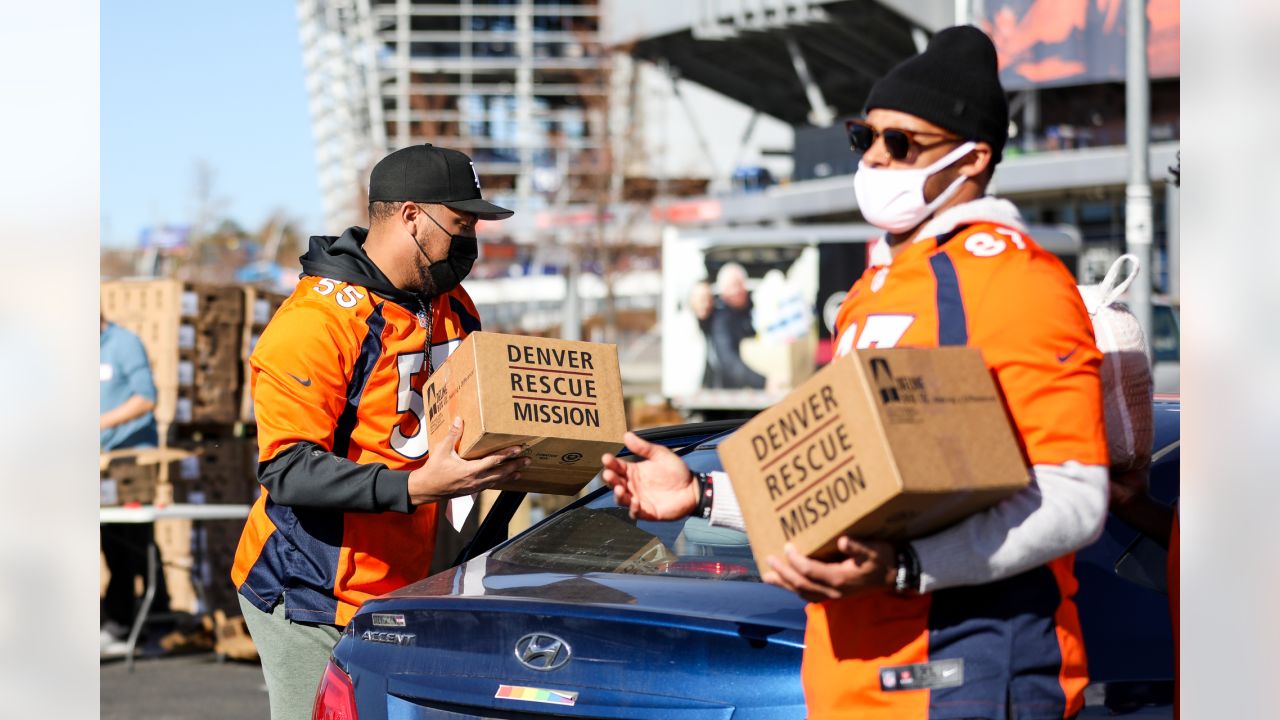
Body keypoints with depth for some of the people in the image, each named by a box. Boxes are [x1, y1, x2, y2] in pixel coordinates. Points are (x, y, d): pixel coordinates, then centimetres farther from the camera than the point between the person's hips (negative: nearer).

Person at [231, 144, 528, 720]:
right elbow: (287, 470, -22)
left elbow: (473, 418, 24)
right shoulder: (315, 321, -17)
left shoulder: (452, 308, 11)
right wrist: (415, 487, -32)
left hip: (404, 592, 7)